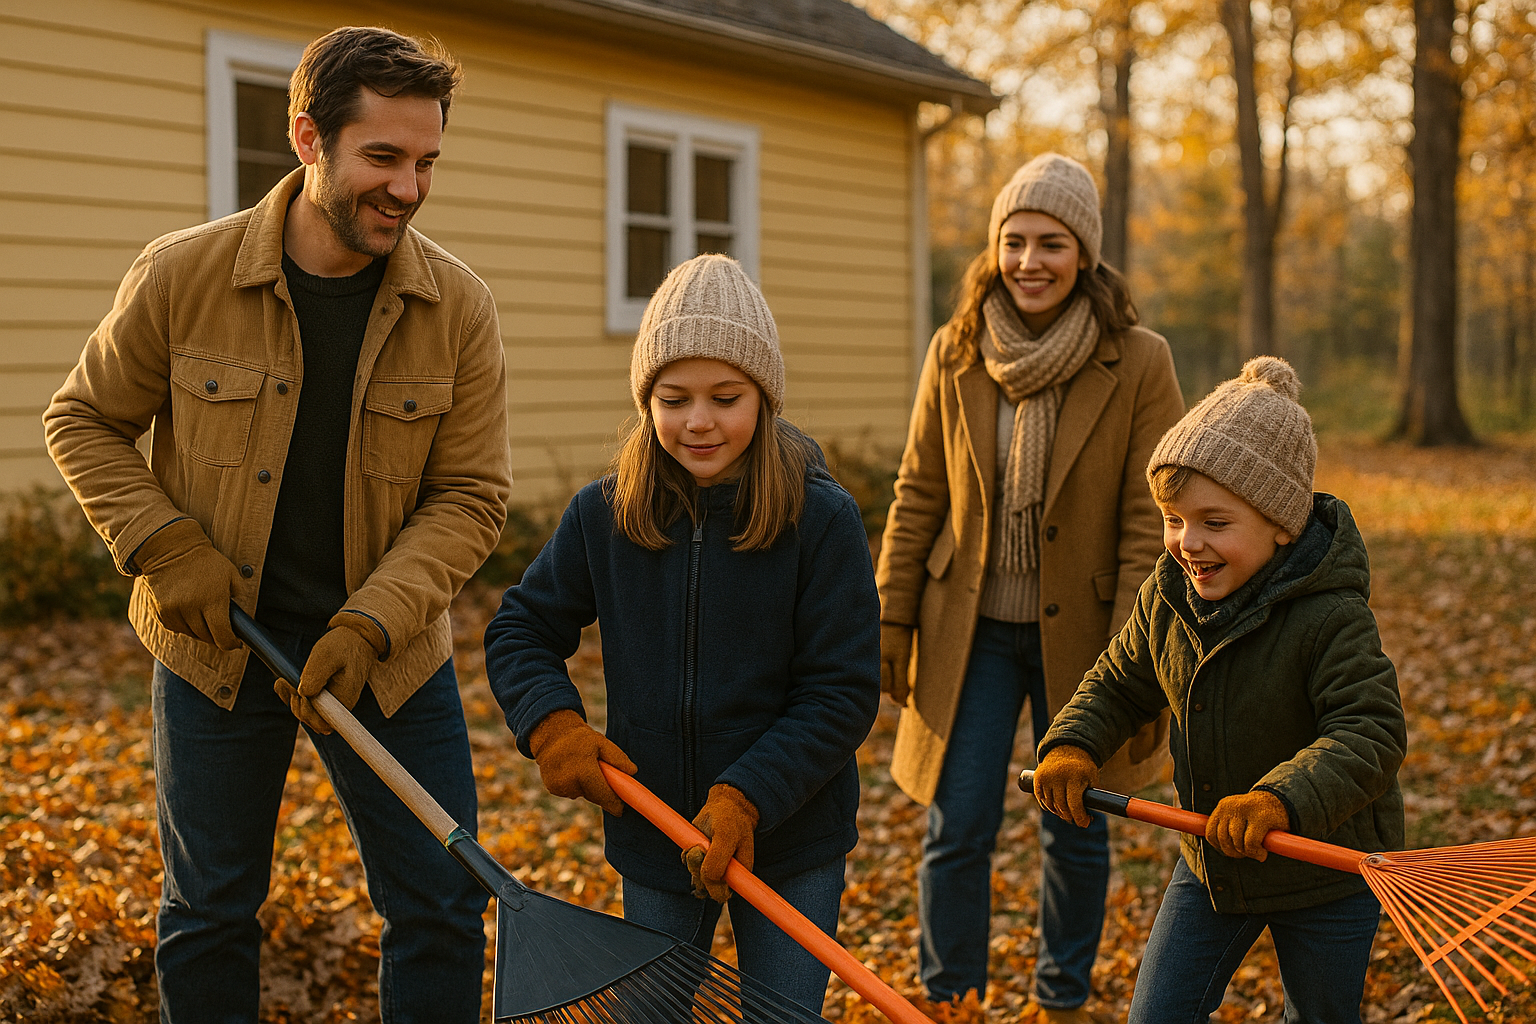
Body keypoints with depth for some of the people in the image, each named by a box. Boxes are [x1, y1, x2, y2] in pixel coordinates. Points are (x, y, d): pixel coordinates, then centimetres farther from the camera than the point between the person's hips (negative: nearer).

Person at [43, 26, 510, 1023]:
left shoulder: (460, 307, -10)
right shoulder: (181, 276, -13)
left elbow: (471, 495, -8)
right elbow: (84, 421, 1)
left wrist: (373, 622, -21)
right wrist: (163, 547, -13)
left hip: (391, 649, 1)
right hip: (217, 645, -1)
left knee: (442, 909, 7)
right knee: (209, 913, 14)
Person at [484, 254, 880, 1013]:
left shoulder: (822, 519, -16)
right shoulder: (602, 515, -7)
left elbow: (844, 693, -14)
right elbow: (519, 631, 4)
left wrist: (745, 798, -23)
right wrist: (551, 724, -15)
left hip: (790, 839, -2)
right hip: (652, 833, 3)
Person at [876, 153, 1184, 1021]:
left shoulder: (1139, 363, -9)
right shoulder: (956, 353, -2)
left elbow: (1148, 526, -10)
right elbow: (918, 495, 4)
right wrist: (891, 622, 2)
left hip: (1076, 635, -1)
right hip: (971, 631, 1)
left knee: (1076, 836, 13)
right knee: (957, 833, 3)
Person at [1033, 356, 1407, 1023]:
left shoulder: (1330, 618, -27)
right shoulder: (1167, 597, -8)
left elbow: (1372, 733, -34)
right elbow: (1120, 682, 8)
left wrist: (1283, 796, -48)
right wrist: (1073, 743, -10)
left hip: (1327, 868, -5)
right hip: (1210, 862, 5)